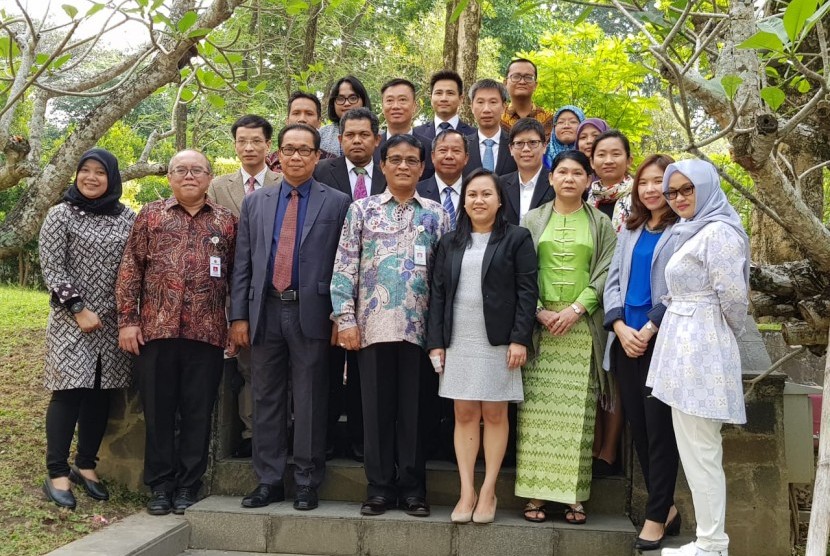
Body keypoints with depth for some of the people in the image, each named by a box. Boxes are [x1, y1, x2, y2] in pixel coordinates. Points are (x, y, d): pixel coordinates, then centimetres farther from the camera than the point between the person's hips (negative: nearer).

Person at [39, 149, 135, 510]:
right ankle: (57, 474, 4)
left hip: (114, 322, 3)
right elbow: (52, 268, -5)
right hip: (72, 321, -3)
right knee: (69, 393, -5)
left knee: (100, 394, 7)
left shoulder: (127, 218, 7)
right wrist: (78, 309, -12)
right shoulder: (61, 215, -1)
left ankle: (85, 466, 21)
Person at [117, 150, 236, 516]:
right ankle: (160, 485, 18)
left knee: (198, 413, 4)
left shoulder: (226, 221, 10)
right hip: (155, 330, 0)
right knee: (158, 411, 6)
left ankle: (188, 485, 16)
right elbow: (130, 270, 5)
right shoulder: (150, 215, 9)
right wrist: (127, 320, -2)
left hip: (207, 333, 0)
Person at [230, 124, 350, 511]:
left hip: (311, 314, -3)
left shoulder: (337, 203, 3)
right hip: (265, 312, 3)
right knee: (266, 400, 9)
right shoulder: (255, 203, 13)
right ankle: (269, 481, 19)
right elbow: (242, 264, 10)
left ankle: (307, 483, 14)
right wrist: (238, 316, 3)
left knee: (310, 402, 3)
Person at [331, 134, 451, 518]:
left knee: (414, 408, 5)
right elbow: (344, 267, 2)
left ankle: (412, 487, 16)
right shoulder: (361, 209, 7)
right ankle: (379, 487, 15)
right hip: (373, 324, 0)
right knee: (376, 408, 5)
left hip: (419, 326, 1)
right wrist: (345, 319, -7)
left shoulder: (436, 215, 9)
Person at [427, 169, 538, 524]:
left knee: (494, 414, 2)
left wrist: (519, 339, -12)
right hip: (457, 342, 3)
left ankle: (488, 492, 11)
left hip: (499, 342, -3)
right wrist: (435, 342, 2)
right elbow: (438, 293, 9)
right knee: (464, 415, 4)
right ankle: (466, 491, 10)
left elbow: (527, 292, -4)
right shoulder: (450, 242, 12)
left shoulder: (516, 238, 1)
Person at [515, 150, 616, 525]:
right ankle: (536, 492, 3)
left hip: (582, 325, 0)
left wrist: (576, 308, -11)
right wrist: (539, 311, -9)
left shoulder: (600, 224, 10)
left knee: (578, 411, 0)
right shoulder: (532, 220, 11)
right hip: (539, 324, 0)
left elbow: (605, 272, 1)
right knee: (537, 410, -2)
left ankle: (574, 495, 5)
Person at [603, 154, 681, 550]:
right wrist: (620, 327, -5)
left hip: (662, 341, -6)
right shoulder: (629, 231, 17)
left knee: (659, 427, -1)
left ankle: (657, 515, 10)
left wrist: (649, 330, -15)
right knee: (636, 426, 9)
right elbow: (613, 279, 10)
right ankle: (666, 506, 22)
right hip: (626, 341, 6)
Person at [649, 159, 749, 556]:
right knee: (695, 452, 13)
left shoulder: (717, 232, -13)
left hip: (700, 351, -10)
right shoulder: (692, 232, 17)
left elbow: (733, 297, -14)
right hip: (687, 349, 10)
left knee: (700, 454, -4)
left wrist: (729, 337, 1)